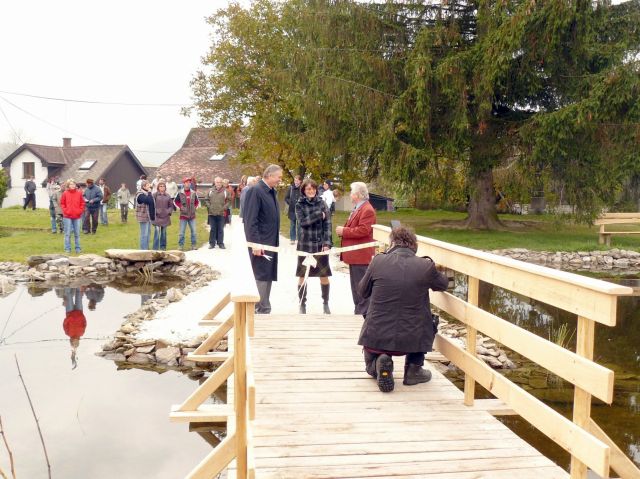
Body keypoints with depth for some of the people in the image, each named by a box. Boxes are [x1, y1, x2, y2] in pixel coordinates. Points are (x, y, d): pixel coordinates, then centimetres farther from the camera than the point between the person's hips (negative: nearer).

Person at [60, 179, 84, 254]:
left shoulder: (79, 193, 3)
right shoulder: (65, 193, -1)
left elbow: (82, 203, 8)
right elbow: (62, 203, 4)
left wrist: (80, 211, -2)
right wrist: (65, 211, -6)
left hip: (77, 216, 2)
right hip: (67, 216, -2)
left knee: (77, 233, 7)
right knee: (67, 234, 2)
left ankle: (78, 248, 15)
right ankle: (67, 248, 8)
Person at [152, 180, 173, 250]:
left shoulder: (168, 196, 8)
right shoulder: (155, 195, -3)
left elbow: (171, 205, 13)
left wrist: (169, 211, -2)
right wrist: (155, 211, -13)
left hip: (165, 217, 4)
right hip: (157, 217, -4)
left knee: (164, 232, 11)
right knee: (157, 232, -8)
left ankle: (163, 247, 22)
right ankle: (155, 248, -3)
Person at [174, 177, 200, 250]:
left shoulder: (193, 193, 3)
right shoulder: (180, 193, -4)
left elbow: (197, 201, 19)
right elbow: (175, 201, 10)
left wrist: (195, 207, 7)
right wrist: (179, 208, 0)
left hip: (192, 215, 2)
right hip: (183, 215, -2)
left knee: (193, 231, 3)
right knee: (181, 232, 1)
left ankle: (193, 245, 13)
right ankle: (181, 245, 10)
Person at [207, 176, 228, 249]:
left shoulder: (225, 191, 1)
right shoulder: (211, 191, 7)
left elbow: (228, 201, 2)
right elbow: (207, 200, 14)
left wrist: (224, 207, -9)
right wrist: (209, 206, 1)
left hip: (221, 213, -1)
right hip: (212, 213, 1)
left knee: (221, 229, 5)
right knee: (213, 229, 7)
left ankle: (221, 243, 13)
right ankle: (212, 243, 14)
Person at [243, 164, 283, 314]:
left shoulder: (272, 192, 13)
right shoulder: (255, 191, -13)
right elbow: (251, 220, -18)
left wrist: (275, 241, 16)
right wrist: (255, 243, -22)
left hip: (271, 242, 9)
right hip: (260, 243, -9)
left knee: (268, 277, 12)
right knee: (262, 277, -5)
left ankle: (261, 309, 21)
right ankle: (263, 310, 1)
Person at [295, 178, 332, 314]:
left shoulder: (321, 203, 4)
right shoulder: (299, 205, 1)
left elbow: (327, 224, -1)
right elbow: (302, 222, -13)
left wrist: (327, 243, -9)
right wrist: (319, 214, -13)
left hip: (320, 244, 1)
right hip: (305, 245, -1)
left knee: (324, 276, 5)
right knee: (303, 276, 6)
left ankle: (325, 303, 20)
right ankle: (302, 304, 18)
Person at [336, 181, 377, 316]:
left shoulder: (367, 210, -15)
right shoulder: (357, 209, 19)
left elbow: (363, 230, -24)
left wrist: (344, 231, -18)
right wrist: (342, 230, 6)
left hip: (361, 255, -11)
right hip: (354, 254, 11)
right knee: (356, 286, 15)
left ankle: (363, 313, 0)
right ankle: (358, 311, 23)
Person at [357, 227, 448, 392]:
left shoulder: (378, 261, -7)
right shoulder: (426, 266, -8)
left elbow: (362, 291, 7)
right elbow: (443, 284, 14)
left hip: (376, 337, 1)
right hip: (411, 340, -1)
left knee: (371, 368, 32)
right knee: (426, 321, 33)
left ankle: (379, 363, -5)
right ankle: (413, 369, 22)